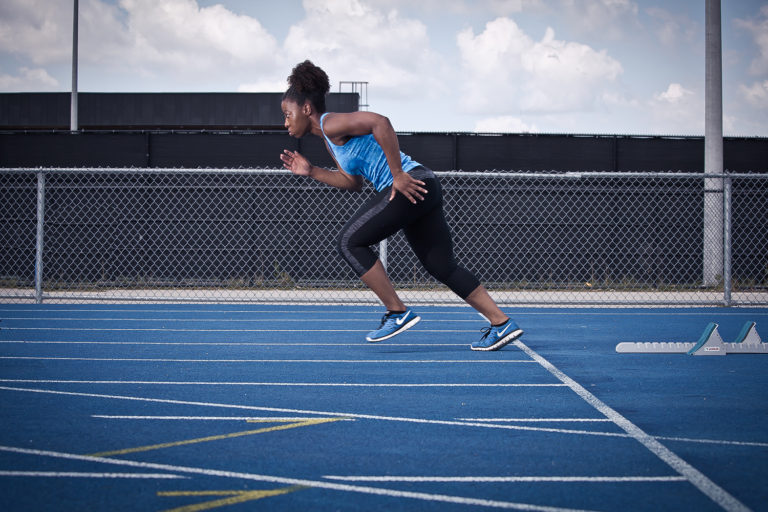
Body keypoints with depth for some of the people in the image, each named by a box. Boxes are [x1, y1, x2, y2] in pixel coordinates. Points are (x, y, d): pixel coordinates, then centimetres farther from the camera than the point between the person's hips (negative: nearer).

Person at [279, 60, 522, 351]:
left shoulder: (332, 123, -8)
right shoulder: (330, 140, 22)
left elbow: (380, 123, -22)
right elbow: (353, 182, 26)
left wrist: (397, 175, -22)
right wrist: (311, 171, 20)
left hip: (409, 185, -10)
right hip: (419, 188, 10)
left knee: (350, 242, -5)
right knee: (443, 267, 9)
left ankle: (398, 313, -5)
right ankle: (502, 324, 7)